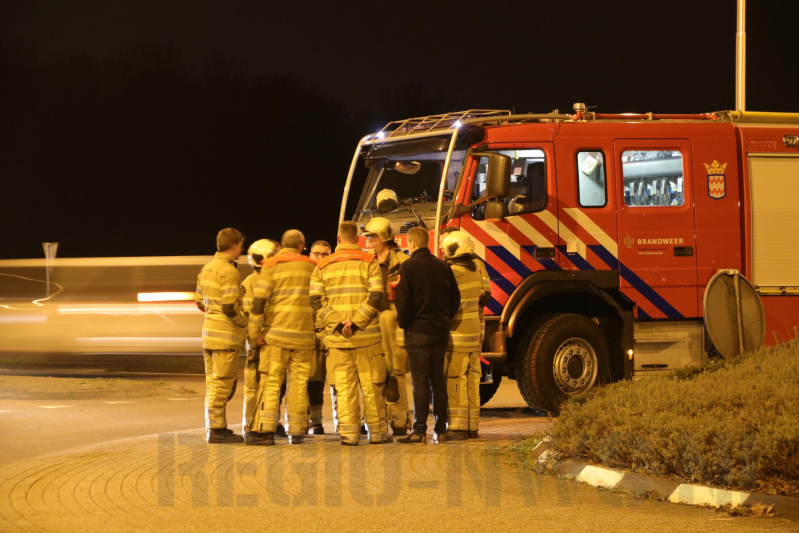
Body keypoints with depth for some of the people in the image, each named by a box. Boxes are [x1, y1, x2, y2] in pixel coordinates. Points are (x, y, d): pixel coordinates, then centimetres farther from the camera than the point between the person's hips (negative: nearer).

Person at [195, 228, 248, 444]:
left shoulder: (207, 268, 12)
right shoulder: (229, 271, -16)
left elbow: (200, 302, 16)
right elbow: (230, 307, -21)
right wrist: (245, 323, -7)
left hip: (209, 331, 9)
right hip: (226, 335, -9)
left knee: (213, 382, 15)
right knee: (222, 383, -4)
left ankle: (214, 427, 20)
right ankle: (216, 429, -2)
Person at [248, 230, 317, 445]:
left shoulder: (271, 266, -1)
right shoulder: (312, 266, 8)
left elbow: (259, 300, -7)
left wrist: (255, 331, -4)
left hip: (277, 331, -2)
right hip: (304, 332, 2)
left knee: (271, 381, 0)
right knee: (299, 382, 7)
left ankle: (266, 430, -8)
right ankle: (296, 431, 6)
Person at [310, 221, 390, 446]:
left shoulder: (323, 265, 7)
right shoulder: (369, 262, 1)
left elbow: (316, 299, -1)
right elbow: (376, 295, -10)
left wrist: (337, 323, -8)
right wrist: (356, 322, -12)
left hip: (336, 336, 1)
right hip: (367, 334, -1)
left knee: (344, 386, 3)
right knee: (371, 385, 6)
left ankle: (348, 433, -1)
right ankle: (377, 432, 10)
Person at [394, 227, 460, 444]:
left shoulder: (408, 267, -9)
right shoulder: (443, 267, 7)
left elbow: (403, 300, -13)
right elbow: (455, 297, 9)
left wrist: (403, 322, 1)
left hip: (418, 331, -5)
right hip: (441, 330, 5)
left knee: (420, 381, -4)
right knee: (438, 380, 10)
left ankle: (420, 431, -6)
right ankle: (441, 430, 10)